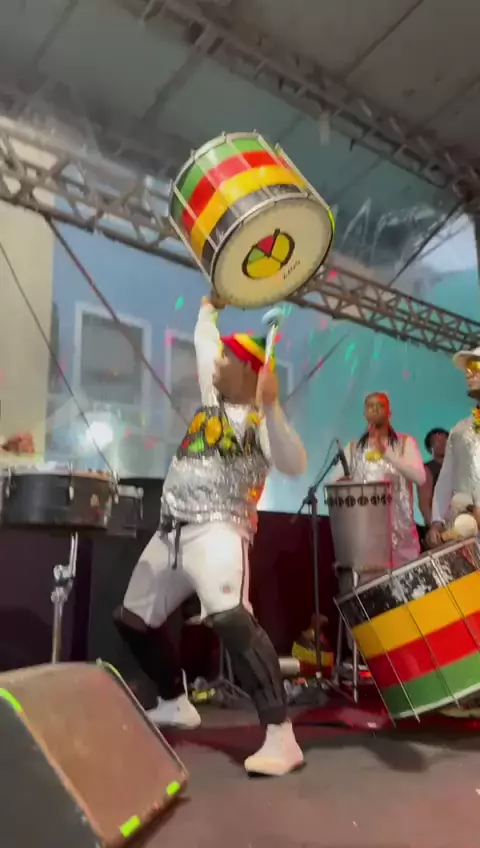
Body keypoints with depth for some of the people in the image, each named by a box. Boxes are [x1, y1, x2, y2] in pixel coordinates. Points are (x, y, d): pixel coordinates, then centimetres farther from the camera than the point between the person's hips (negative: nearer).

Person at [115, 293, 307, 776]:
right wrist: (208, 310, 42)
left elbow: (294, 466, -22)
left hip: (218, 530, -8)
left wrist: (271, 408, -32)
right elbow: (204, 345, 32)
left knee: (230, 618, -31)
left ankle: (281, 737, -26)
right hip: (170, 532, 9)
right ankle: (175, 703, 35)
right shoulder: (214, 400, 16)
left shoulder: (261, 420, -5)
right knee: (132, 619, 17)